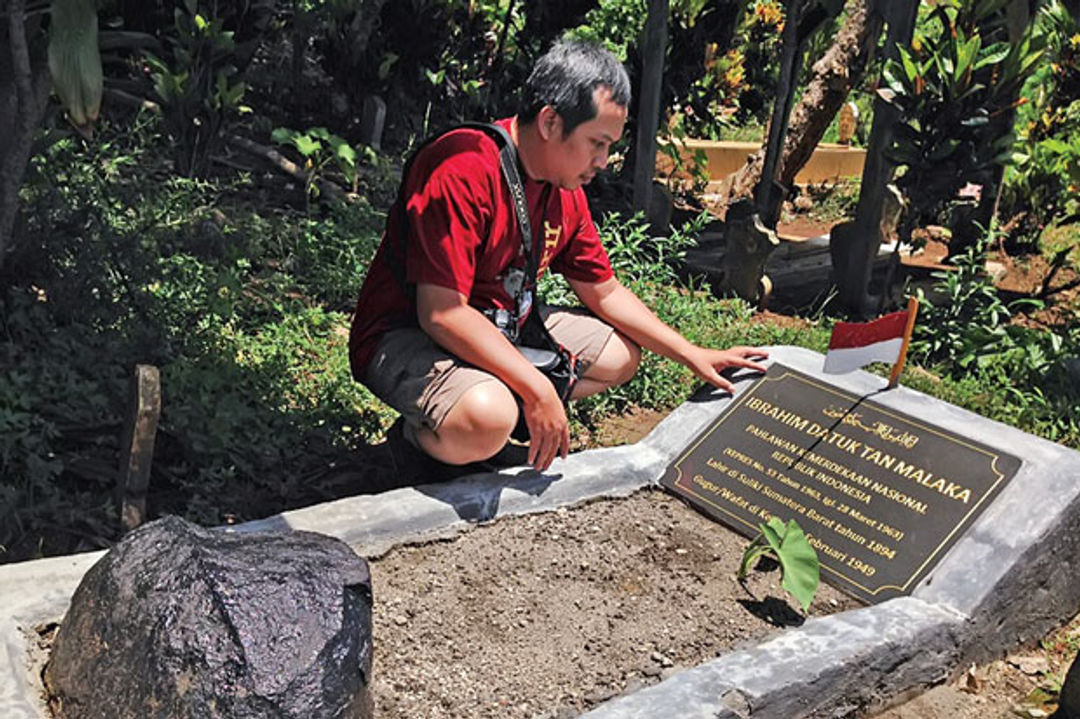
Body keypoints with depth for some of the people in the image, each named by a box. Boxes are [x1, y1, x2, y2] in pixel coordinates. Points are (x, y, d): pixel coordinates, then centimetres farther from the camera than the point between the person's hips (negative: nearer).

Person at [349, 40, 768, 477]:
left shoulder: (566, 190, 2)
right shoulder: (463, 170, -27)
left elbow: (605, 292, 12)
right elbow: (441, 313, -31)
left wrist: (692, 355, 6)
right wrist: (538, 390, -30)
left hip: (499, 330, 9)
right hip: (406, 335, -9)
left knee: (620, 355, 10)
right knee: (486, 420, -37)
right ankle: (424, 431, -1)